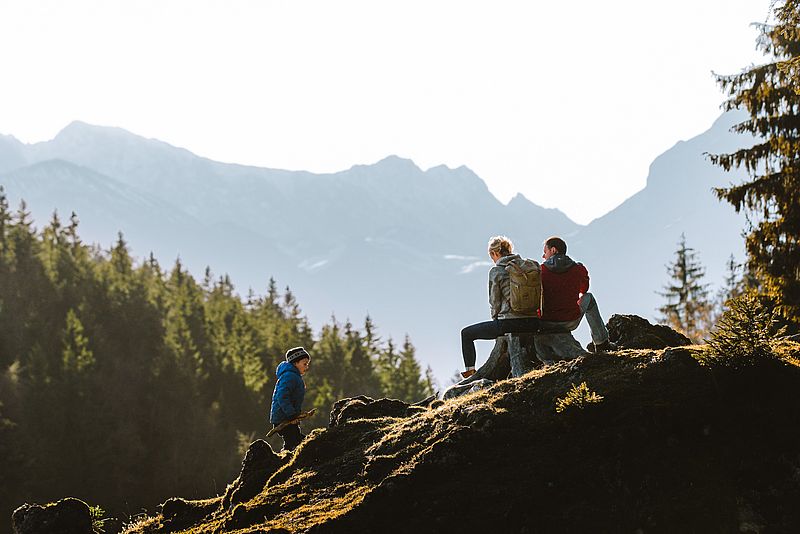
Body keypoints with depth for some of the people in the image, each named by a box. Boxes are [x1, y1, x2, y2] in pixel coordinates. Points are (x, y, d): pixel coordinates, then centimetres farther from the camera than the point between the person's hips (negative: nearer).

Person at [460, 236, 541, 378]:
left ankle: (470, 373, 12)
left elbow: (495, 302, -2)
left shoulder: (496, 271, -5)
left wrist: (497, 321, 16)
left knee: (466, 333, 15)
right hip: (532, 323, 6)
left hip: (509, 323, -6)